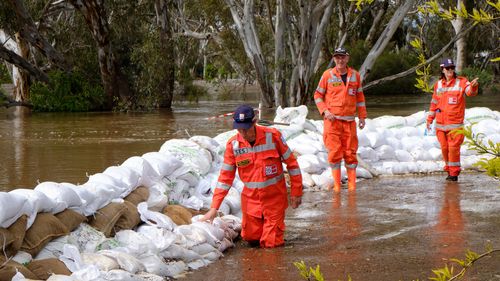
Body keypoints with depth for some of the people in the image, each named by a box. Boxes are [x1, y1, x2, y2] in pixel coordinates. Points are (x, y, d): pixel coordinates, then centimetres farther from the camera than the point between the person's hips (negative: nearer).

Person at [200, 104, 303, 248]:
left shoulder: (273, 136, -15)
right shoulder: (233, 144, -8)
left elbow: (291, 162, -5)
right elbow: (225, 176, -3)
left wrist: (296, 192, -3)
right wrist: (214, 208, -8)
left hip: (274, 197, -3)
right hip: (251, 198, 3)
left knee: (271, 244, -2)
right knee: (251, 239, 8)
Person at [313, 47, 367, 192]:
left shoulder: (355, 75, 8)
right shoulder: (328, 75, 0)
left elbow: (360, 97, 15)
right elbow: (318, 95, 6)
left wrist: (362, 117, 11)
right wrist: (324, 111, -9)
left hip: (349, 121, 2)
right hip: (332, 120, -2)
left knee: (350, 152, 2)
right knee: (335, 152, -6)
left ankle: (352, 184, 8)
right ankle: (337, 184, 2)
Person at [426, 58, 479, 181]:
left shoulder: (461, 82, -4)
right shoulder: (438, 85, 9)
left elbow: (470, 92, -22)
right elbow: (434, 103, 18)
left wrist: (473, 86, -45)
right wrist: (430, 119, 19)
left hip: (455, 124, -4)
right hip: (440, 124, 4)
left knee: (453, 148, -7)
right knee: (444, 148, 7)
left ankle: (454, 173, 3)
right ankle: (449, 170, 23)